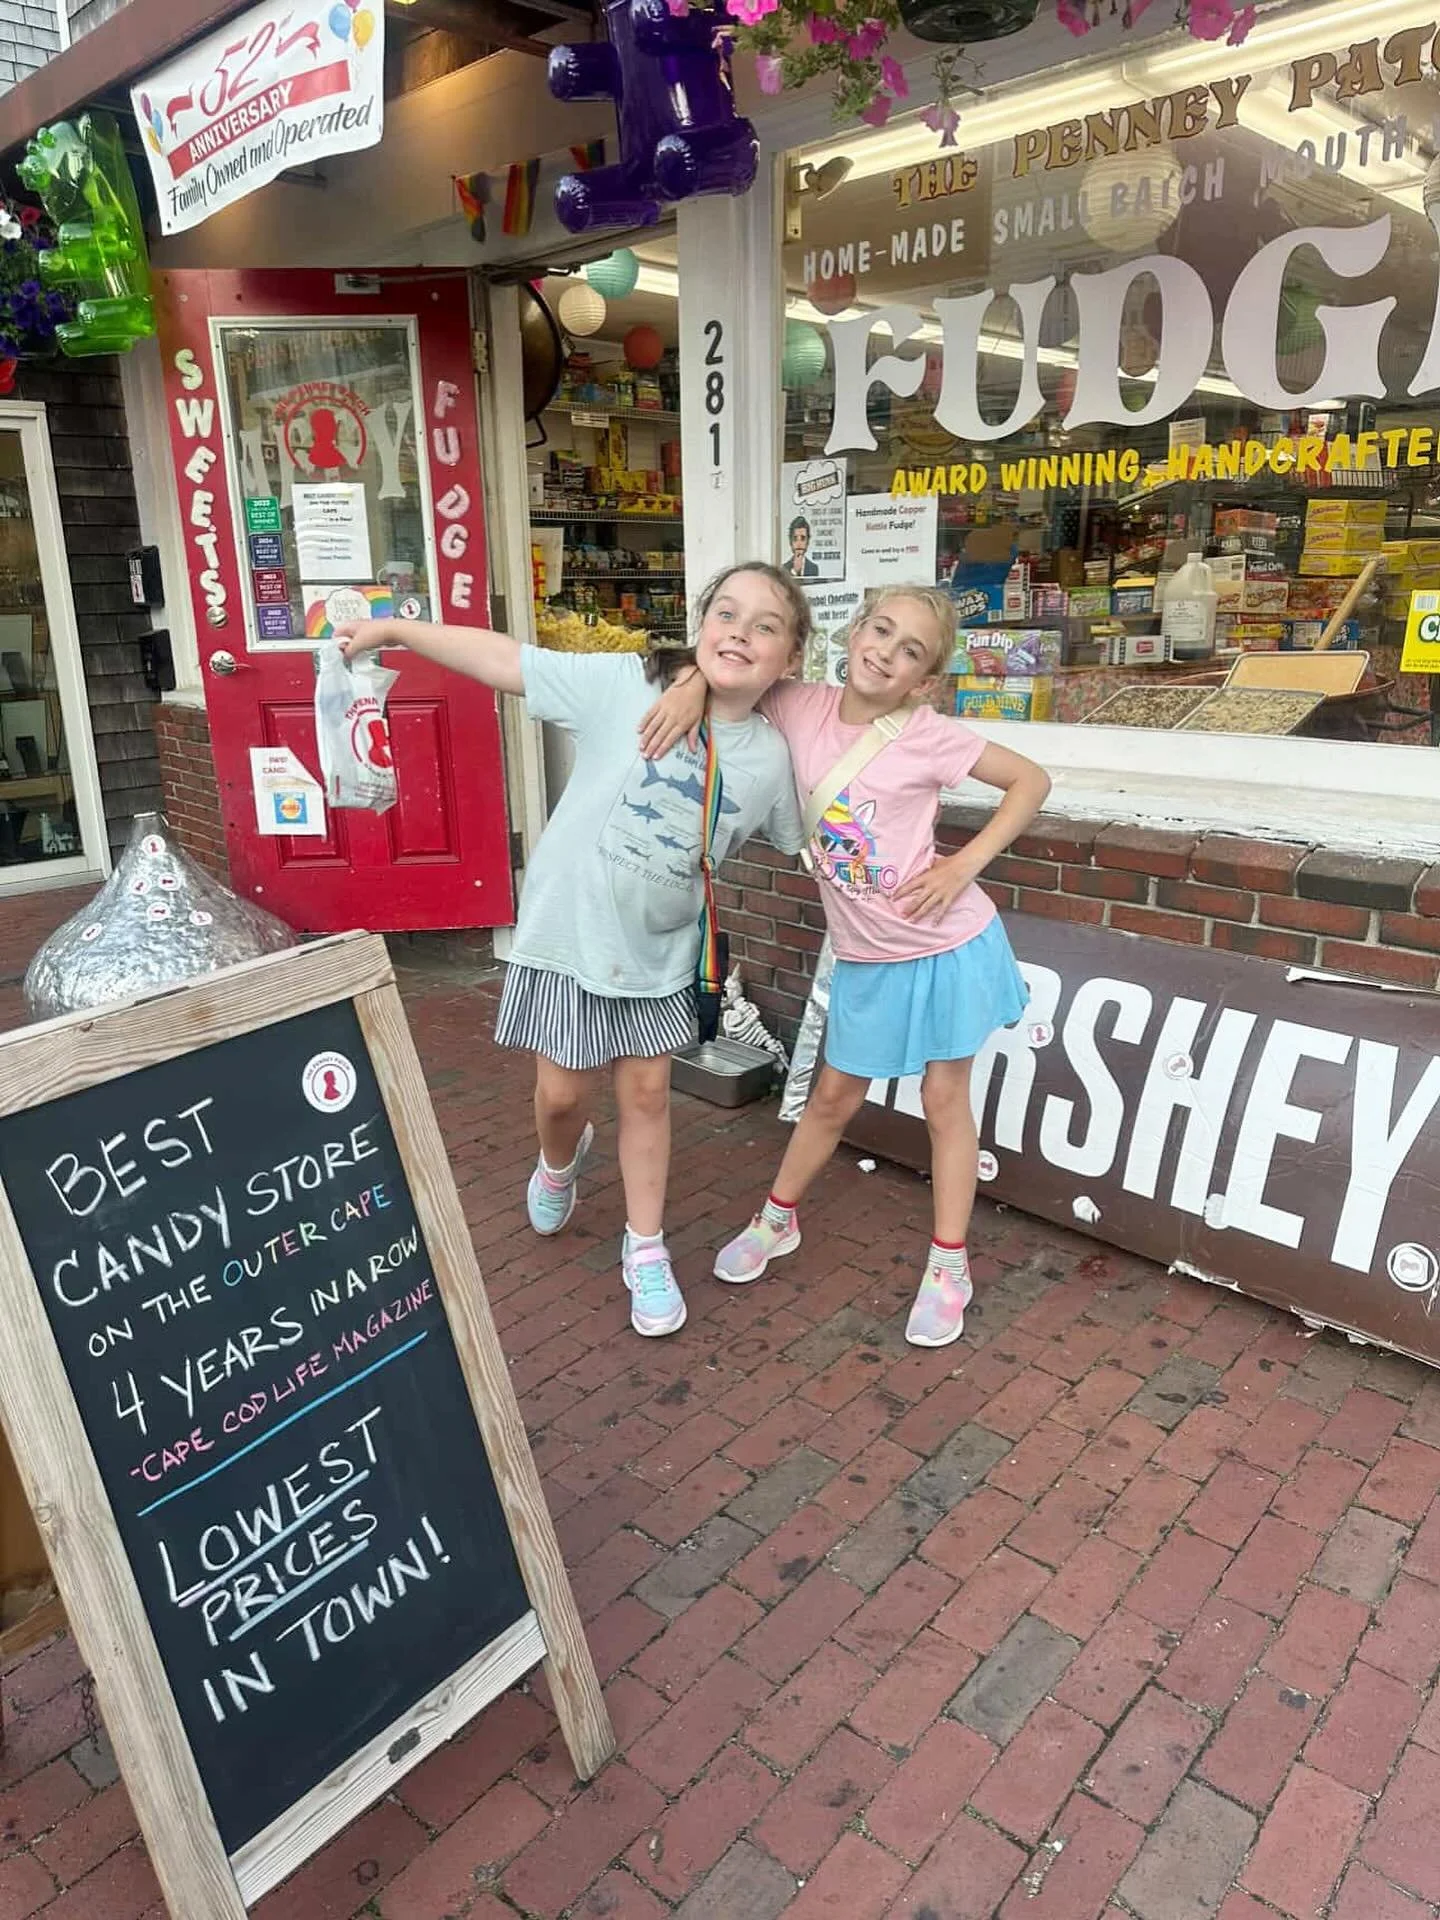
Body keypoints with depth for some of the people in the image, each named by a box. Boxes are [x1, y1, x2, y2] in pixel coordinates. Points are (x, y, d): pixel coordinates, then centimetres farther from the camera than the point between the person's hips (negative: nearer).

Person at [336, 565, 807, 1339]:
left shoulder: (769, 756, -6)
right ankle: (560, 1159, 45)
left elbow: (794, 839, 11)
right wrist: (396, 629, -14)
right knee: (563, 1093, 8)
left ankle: (645, 1251, 27)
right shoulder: (626, 685, -17)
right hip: (570, 928, -2)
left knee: (646, 1093, 9)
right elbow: (508, 661, -15)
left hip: (657, 949, 2)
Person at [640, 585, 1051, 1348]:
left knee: (944, 1100, 9)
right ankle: (777, 1218, 39)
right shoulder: (801, 709, -6)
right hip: (866, 958, 3)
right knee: (834, 1096, 17)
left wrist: (965, 864, -15)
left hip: (947, 947, -3)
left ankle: (949, 1264, 24)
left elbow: (1032, 779, -7)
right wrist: (693, 687, -16)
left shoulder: (928, 735, -15)